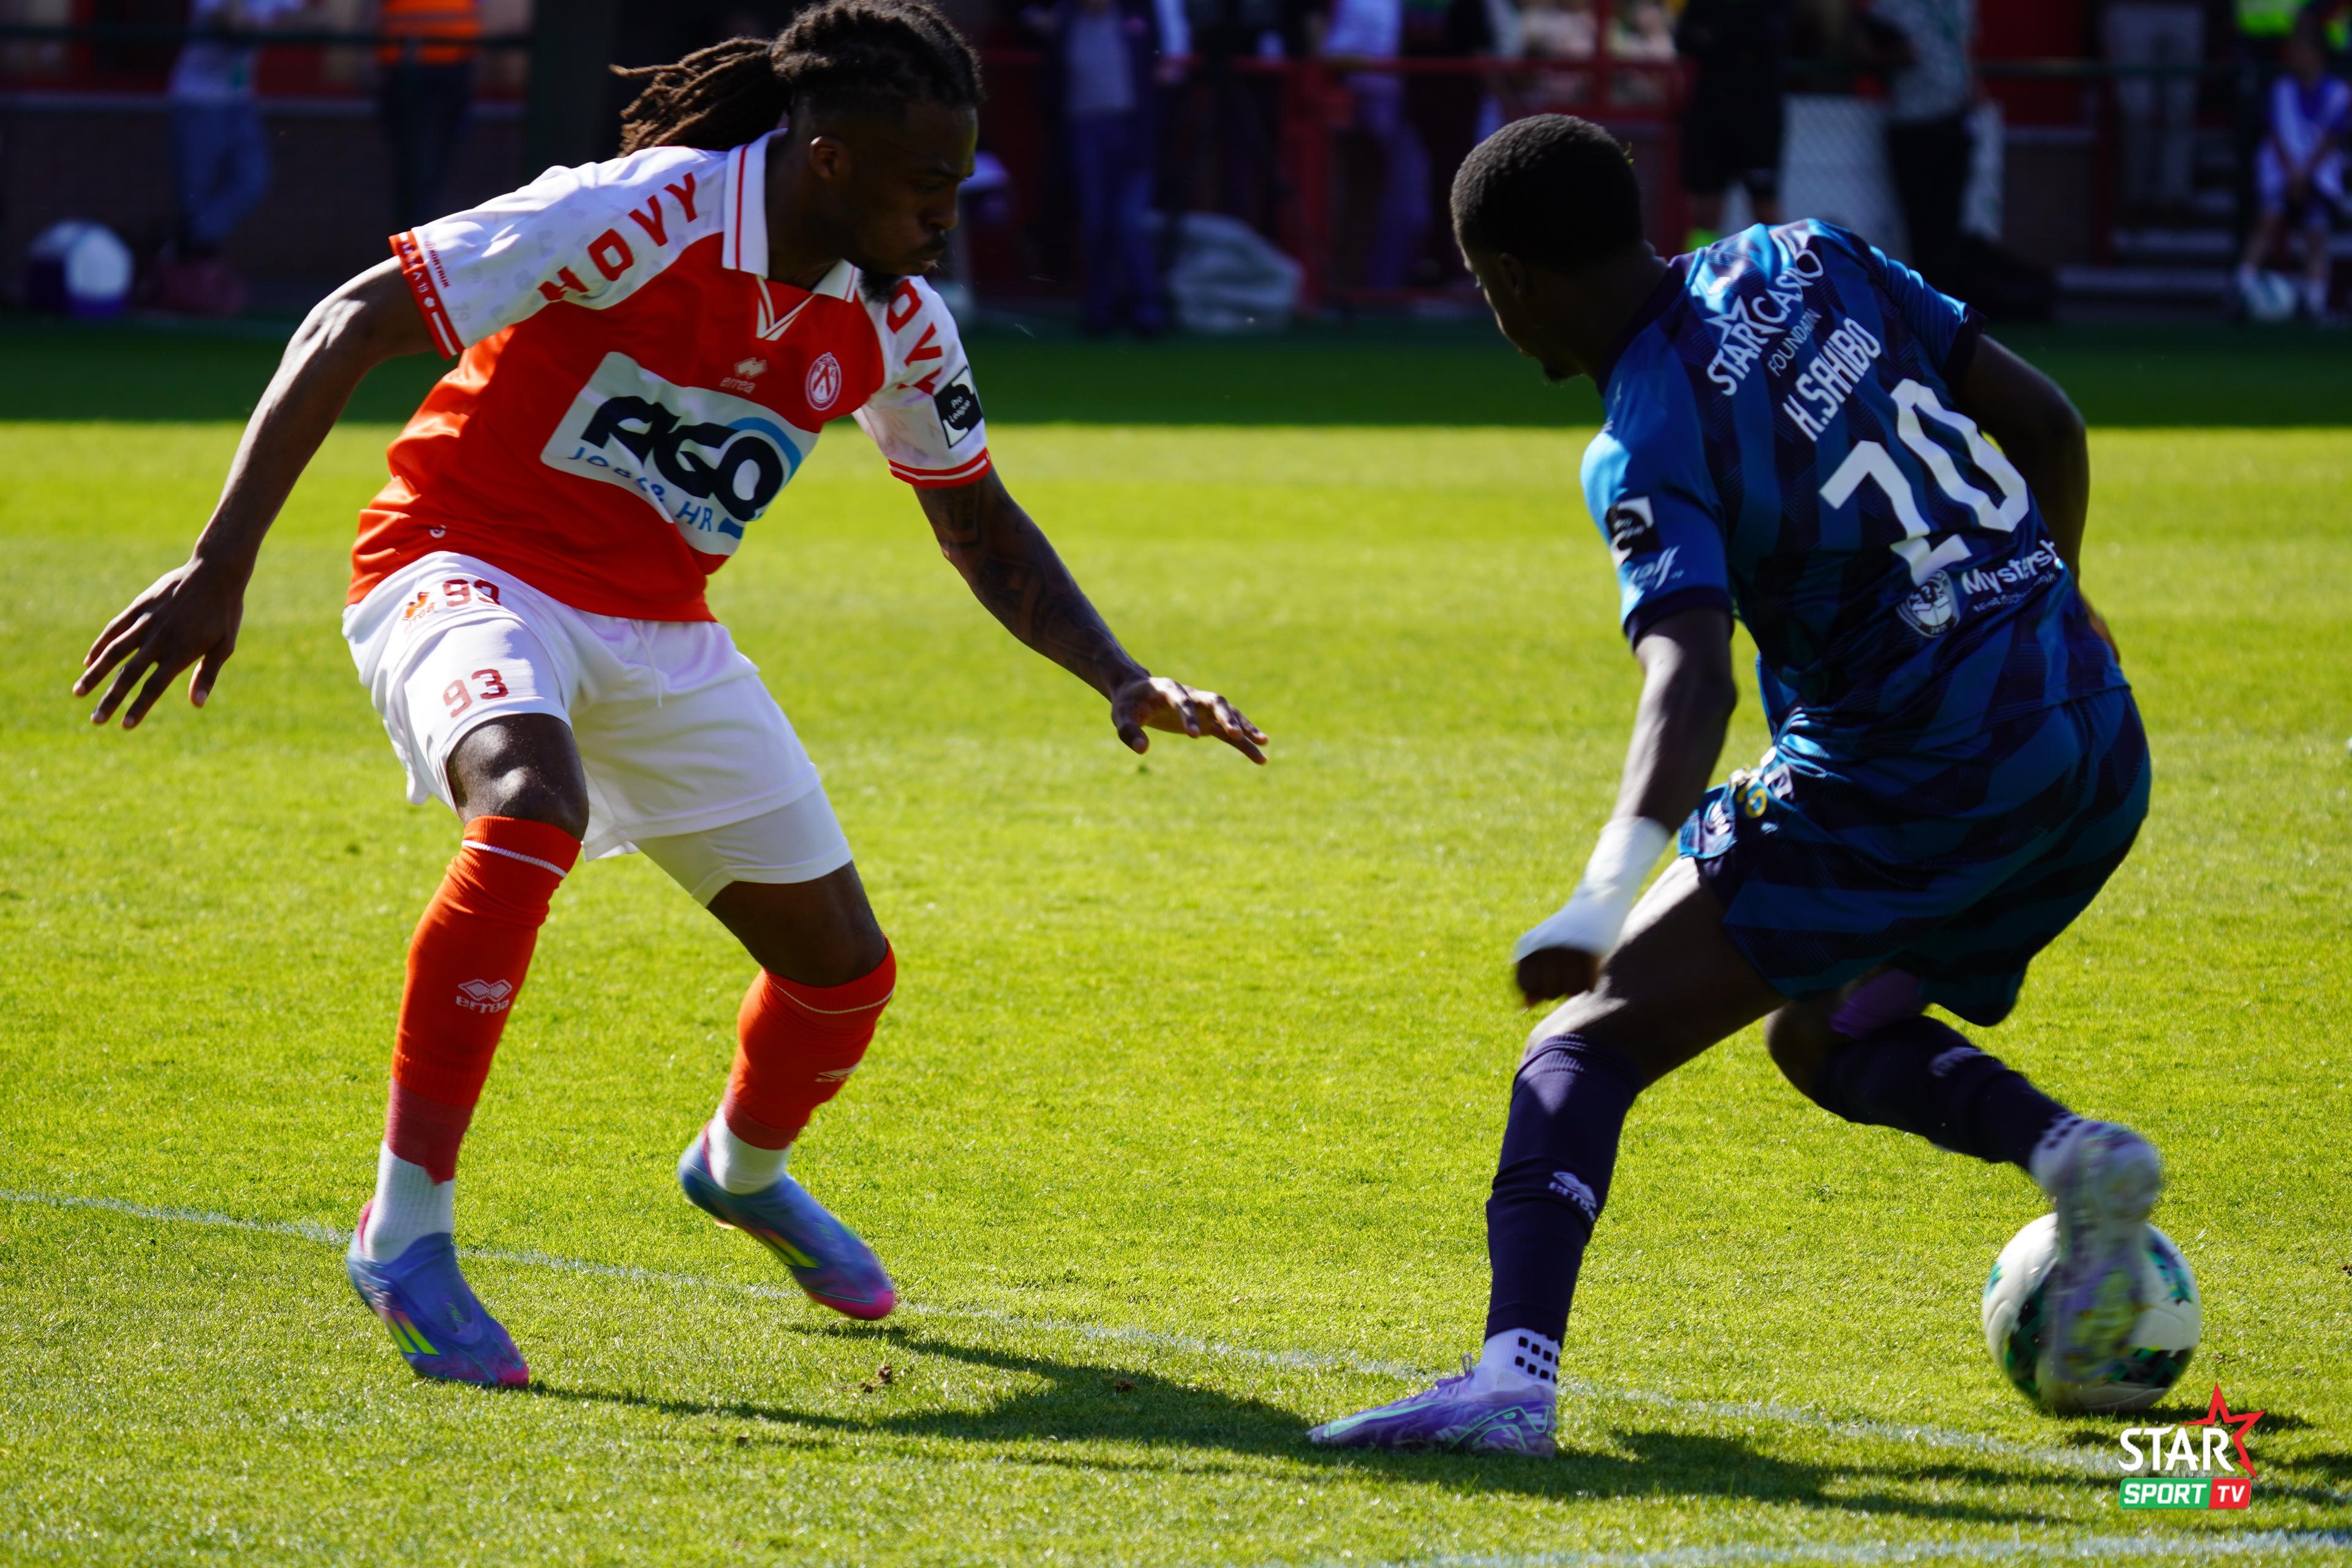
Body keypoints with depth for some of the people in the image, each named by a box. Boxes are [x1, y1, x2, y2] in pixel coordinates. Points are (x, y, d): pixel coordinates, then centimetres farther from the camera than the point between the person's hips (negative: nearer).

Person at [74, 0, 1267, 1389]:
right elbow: (353, 326, -23)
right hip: (471, 565, -7)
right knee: (533, 806, -39)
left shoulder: (896, 323, -4)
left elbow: (985, 533, 13)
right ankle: (407, 1228, -31)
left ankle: (742, 1169, 44)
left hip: (659, 630, 7)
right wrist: (220, 568, -28)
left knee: (846, 966, 8)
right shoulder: (645, 220, -24)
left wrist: (1124, 681, -3)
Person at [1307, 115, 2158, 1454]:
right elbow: (2046, 423, 13)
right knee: (1825, 1035, 27)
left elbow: (1693, 675, -31)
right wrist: (2051, 592, 31)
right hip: (2100, 745, 8)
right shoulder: (1810, 266, 7)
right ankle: (2074, 1155, 2)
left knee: (1595, 1033, -10)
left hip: (1920, 781, -8)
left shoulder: (1651, 448, -13)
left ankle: (1517, 1368, -28)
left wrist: (1615, 885, -43)